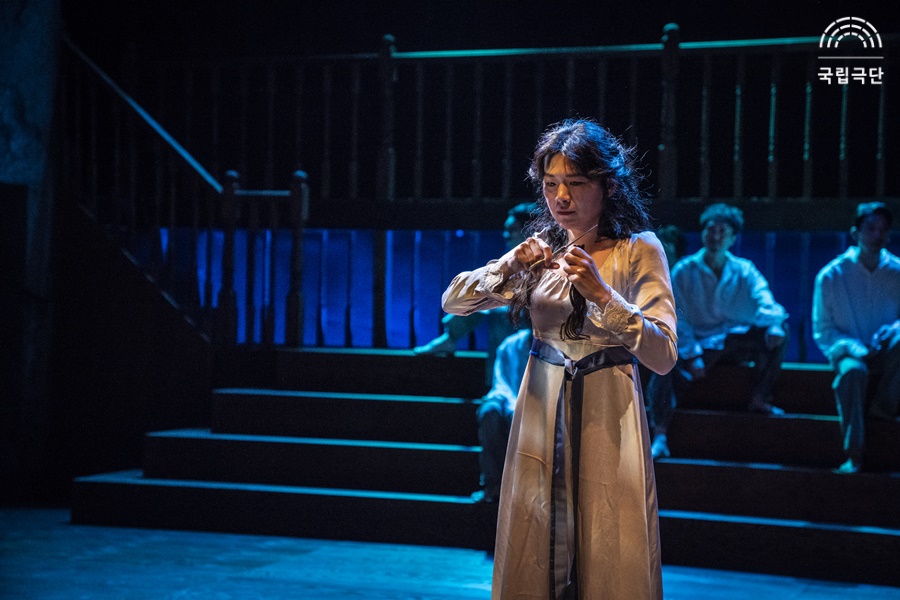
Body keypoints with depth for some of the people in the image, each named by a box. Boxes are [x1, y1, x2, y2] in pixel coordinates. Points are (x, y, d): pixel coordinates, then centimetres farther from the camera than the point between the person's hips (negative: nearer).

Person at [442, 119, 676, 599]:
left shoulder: (639, 250, -5)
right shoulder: (542, 250, 6)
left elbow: (663, 356, -15)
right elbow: (452, 303, 0)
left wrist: (602, 295, -27)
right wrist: (510, 267, -17)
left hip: (608, 420, -3)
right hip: (541, 412, 4)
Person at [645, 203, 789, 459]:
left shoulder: (744, 271, 8)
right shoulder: (683, 271, 3)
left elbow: (765, 301, -8)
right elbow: (677, 319, -3)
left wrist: (774, 324, -33)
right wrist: (692, 355, -19)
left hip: (736, 341, 2)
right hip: (698, 344, -2)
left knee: (778, 330, -22)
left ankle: (759, 399, -15)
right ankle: (660, 437, -37)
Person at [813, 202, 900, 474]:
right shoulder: (830, 275, -1)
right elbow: (822, 330, 1)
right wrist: (854, 348, -17)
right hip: (847, 351, -1)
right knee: (853, 370, -38)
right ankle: (854, 454, -34)